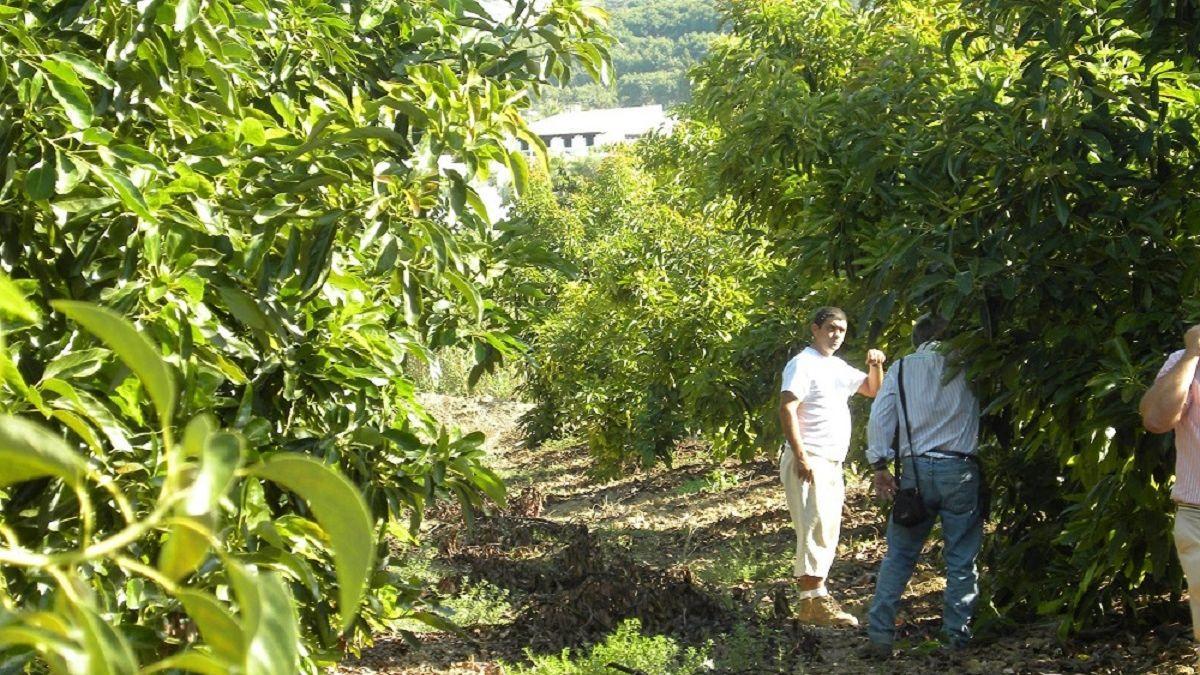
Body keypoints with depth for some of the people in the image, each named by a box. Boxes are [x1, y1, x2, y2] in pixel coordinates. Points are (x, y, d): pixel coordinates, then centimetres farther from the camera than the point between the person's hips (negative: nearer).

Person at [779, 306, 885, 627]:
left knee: (828, 532, 10)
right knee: (816, 528, -15)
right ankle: (815, 602, -17)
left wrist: (875, 366, 6)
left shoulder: (839, 368, 20)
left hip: (833, 464, 10)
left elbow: (873, 390, 29)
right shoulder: (803, 364, -7)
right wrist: (801, 457, -24)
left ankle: (811, 599, 16)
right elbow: (787, 410, -16)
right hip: (809, 461, -10)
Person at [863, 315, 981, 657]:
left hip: (916, 470, 1)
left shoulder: (902, 368, 6)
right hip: (960, 470, -1)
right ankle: (957, 634, 11)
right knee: (961, 558, 8)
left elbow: (879, 416, 0)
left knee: (899, 554, 8)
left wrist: (880, 466, 2)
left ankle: (880, 634, 4)